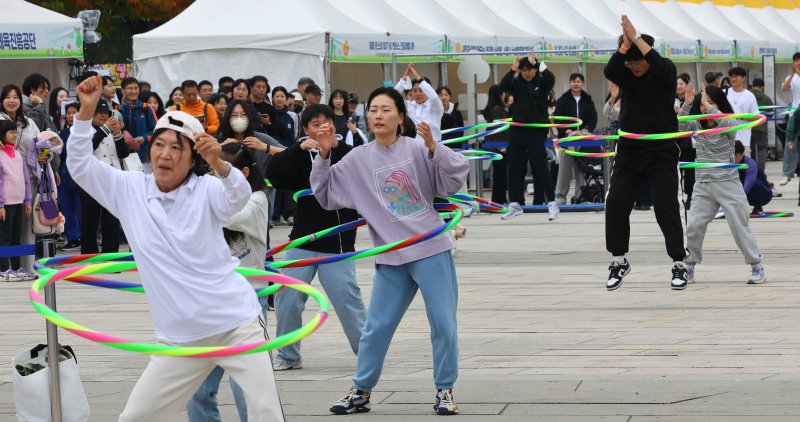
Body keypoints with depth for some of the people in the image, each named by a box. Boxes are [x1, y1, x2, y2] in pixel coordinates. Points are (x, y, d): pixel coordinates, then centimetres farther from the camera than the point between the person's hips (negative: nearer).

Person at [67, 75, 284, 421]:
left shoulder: (205, 190, -5)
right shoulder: (130, 190, 5)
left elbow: (239, 197, -24)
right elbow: (80, 166, 0)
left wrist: (219, 164, -45)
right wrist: (86, 112, -13)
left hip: (236, 325, -3)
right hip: (181, 338, 3)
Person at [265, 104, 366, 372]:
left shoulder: (346, 154, -1)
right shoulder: (299, 157, 7)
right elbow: (273, 174, -9)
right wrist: (299, 148, -19)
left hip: (338, 244, -3)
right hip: (302, 242, 3)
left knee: (348, 300, -8)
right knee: (287, 299, 1)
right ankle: (288, 356, 16)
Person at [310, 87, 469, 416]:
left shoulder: (417, 149, -2)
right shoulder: (358, 159, 6)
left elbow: (456, 177, -10)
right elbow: (326, 193, 8)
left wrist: (433, 147, -24)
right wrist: (324, 156, -4)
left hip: (432, 250, -2)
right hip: (391, 257, 2)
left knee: (443, 323, 0)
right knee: (377, 326, 7)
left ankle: (444, 390, 14)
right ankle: (361, 391, 20)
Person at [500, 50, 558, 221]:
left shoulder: (541, 82, 0)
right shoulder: (517, 83, 6)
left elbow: (551, 79, -21)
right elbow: (503, 86, -11)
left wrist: (536, 63, -26)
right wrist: (513, 69, -22)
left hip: (537, 131, -4)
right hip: (518, 130, 4)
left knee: (540, 168, -6)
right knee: (515, 168, 6)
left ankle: (552, 203, 1)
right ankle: (515, 204, 15)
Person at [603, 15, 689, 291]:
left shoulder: (665, 71, -6)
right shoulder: (625, 73, 2)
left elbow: (661, 67, -30)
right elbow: (608, 71, -20)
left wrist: (636, 38, -32)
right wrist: (625, 44, -32)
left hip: (662, 152, -3)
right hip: (629, 152, 3)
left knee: (666, 206, -9)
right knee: (616, 204, -3)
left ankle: (679, 264, 3)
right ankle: (619, 262, 12)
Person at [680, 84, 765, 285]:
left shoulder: (730, 123, -1)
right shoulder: (697, 125, 7)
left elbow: (728, 123, -24)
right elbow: (679, 126, -10)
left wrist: (709, 107, -26)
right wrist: (687, 104, -22)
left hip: (728, 183, -3)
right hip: (703, 185, 3)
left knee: (740, 226, -2)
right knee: (694, 226, -2)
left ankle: (756, 266, 8)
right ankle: (689, 267, 11)